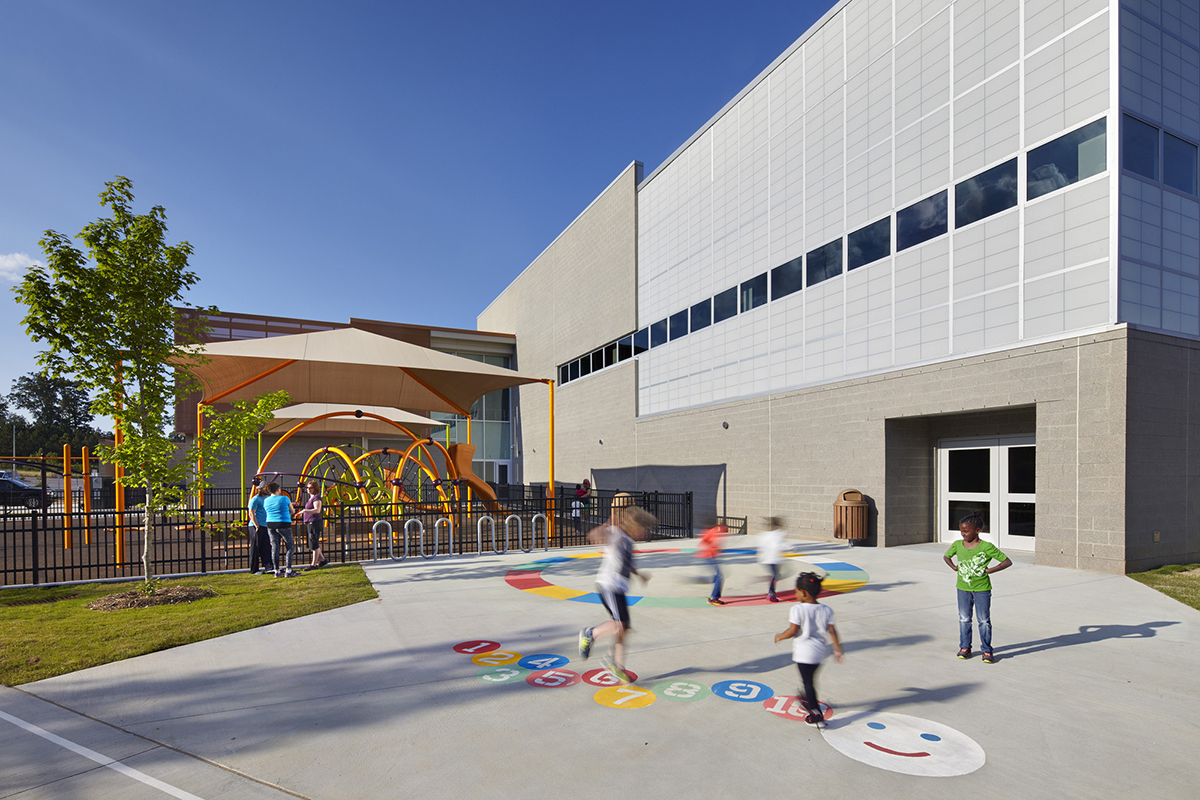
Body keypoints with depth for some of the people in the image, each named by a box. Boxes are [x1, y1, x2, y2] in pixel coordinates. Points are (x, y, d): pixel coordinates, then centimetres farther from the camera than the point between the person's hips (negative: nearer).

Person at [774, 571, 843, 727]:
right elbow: (832, 631, 1)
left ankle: (817, 716, 5)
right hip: (821, 651, 6)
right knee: (810, 678, 26)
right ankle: (808, 700, 45)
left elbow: (793, 631, -19)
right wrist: (838, 649, 10)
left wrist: (780, 637, -2)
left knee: (808, 682, 4)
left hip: (804, 653, -6)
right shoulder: (826, 610, -1)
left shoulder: (797, 609, -18)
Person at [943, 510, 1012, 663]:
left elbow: (1008, 562, -11)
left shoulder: (987, 547, -15)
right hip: (963, 588, 4)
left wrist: (989, 570, -15)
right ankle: (965, 647, 23)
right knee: (964, 619, 11)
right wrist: (954, 567, 1)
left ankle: (987, 651, 17)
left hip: (982, 589, -4)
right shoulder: (957, 545, -3)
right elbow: (946, 556, 17)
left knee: (984, 620, 4)